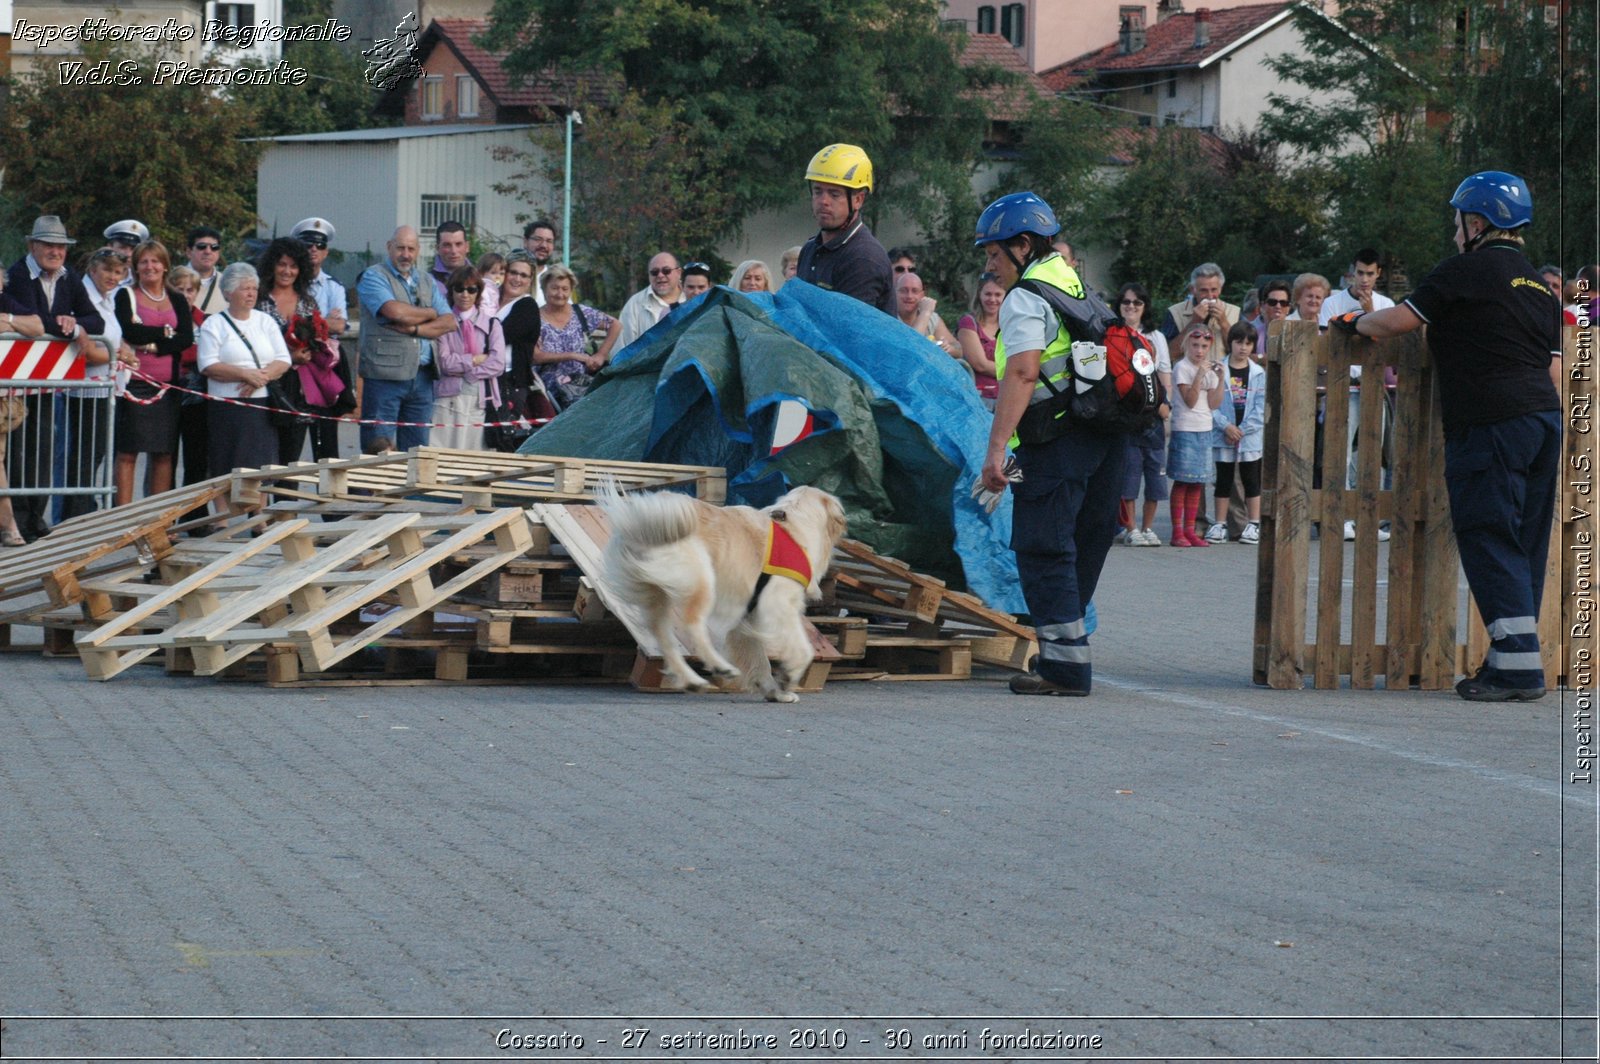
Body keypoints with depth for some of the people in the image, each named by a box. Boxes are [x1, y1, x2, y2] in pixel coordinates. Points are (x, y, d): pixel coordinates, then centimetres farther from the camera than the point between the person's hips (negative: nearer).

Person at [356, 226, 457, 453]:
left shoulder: (427, 281, 18)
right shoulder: (374, 277, 0)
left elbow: (449, 322, 7)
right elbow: (395, 311, -17)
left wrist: (414, 328, -9)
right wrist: (430, 314, 0)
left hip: (422, 377, 6)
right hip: (385, 375, -6)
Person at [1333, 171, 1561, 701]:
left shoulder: (1469, 270, -4)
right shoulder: (1539, 285, 20)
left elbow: (1396, 322, -4)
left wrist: (1354, 321, 16)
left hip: (1490, 427, -8)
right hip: (1545, 419, 8)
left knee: (1489, 542, -7)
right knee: (1525, 545, 9)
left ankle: (1517, 665, -13)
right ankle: (1517, 660, 10)